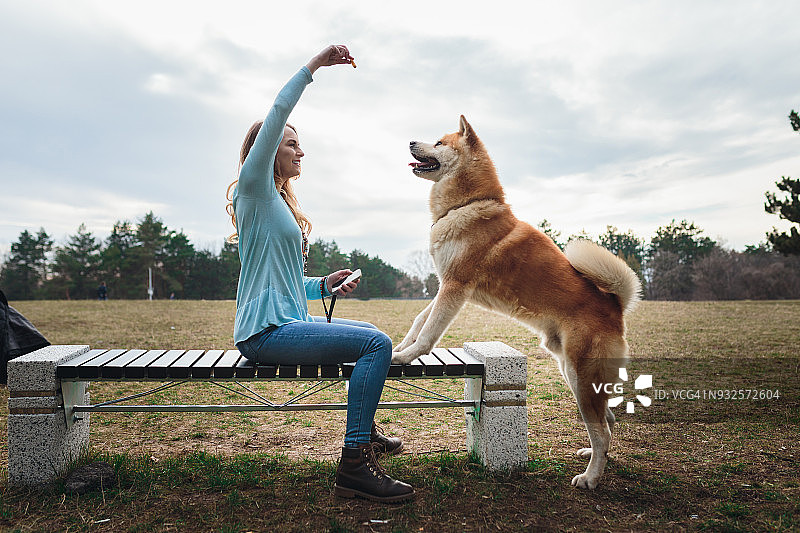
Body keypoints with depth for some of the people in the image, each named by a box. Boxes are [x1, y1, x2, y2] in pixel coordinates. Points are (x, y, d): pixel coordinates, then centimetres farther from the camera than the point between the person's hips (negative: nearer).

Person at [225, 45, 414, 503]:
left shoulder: (280, 202, 23)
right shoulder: (253, 189, -3)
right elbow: (277, 115, -17)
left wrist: (325, 284, 8)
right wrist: (314, 65, -15)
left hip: (286, 321, 10)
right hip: (266, 331, -10)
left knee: (371, 334, 23)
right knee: (376, 343, -23)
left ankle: (365, 431, 34)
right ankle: (354, 464, -21)